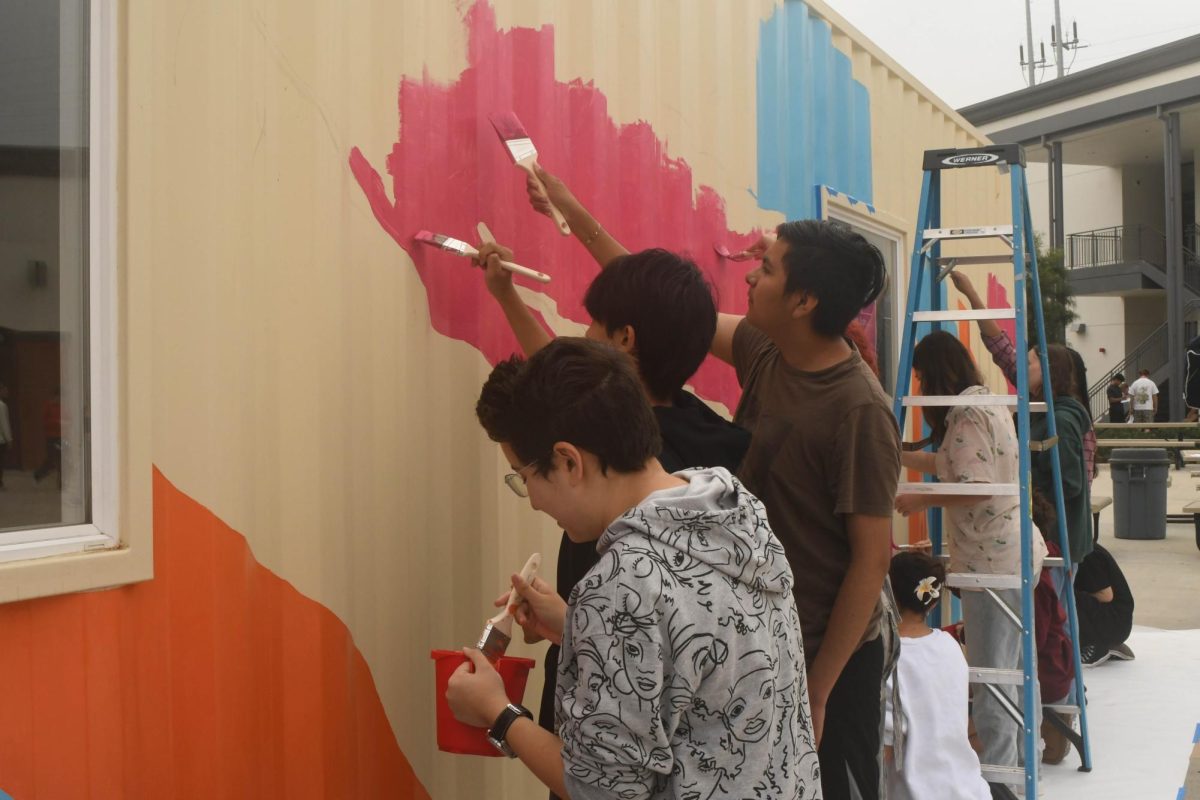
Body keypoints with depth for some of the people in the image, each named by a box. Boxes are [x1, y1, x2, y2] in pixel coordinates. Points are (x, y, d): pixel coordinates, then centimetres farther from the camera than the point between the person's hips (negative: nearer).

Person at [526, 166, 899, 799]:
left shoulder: (858, 410, -23)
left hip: (824, 658, -7)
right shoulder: (763, 352, -3)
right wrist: (573, 214, 12)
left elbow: (872, 559, -20)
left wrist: (817, 693, -18)